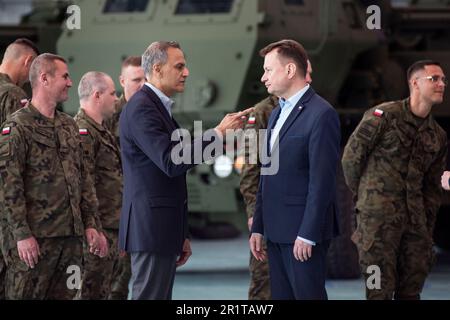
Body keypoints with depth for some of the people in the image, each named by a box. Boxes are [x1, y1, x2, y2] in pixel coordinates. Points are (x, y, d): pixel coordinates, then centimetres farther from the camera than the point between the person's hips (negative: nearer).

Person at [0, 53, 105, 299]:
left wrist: (90, 224, 12)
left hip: (71, 235, 7)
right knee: (25, 296, -6)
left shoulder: (69, 126, 17)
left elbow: (82, 179, 21)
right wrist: (22, 234, -17)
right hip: (35, 238, -7)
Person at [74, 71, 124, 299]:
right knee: (91, 292, -9)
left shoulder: (102, 132, 20)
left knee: (103, 292, 12)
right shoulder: (82, 131, -14)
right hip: (98, 230, -10)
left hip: (112, 230, 10)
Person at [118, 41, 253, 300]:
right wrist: (218, 134, -19)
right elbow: (171, 162, -24)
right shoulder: (141, 108, -13)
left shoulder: (158, 106, 19)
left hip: (162, 229, 10)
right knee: (150, 297, -10)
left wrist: (181, 236, 22)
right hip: (151, 229, -10)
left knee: (161, 297, 10)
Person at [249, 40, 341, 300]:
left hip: (303, 230, -9)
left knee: (308, 294, -6)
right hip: (277, 231, 9)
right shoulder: (277, 114, 18)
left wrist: (307, 234, -19)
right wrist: (258, 227, 15)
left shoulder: (321, 114, -11)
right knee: (281, 295, 9)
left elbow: (321, 180, -16)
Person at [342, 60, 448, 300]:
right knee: (380, 290, -6)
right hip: (378, 216, -6)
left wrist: (426, 227, 13)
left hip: (415, 220, 6)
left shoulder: (438, 136, 13)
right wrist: (364, 196, 7)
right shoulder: (384, 116, -6)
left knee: (411, 289, 7)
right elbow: (351, 157, -2)